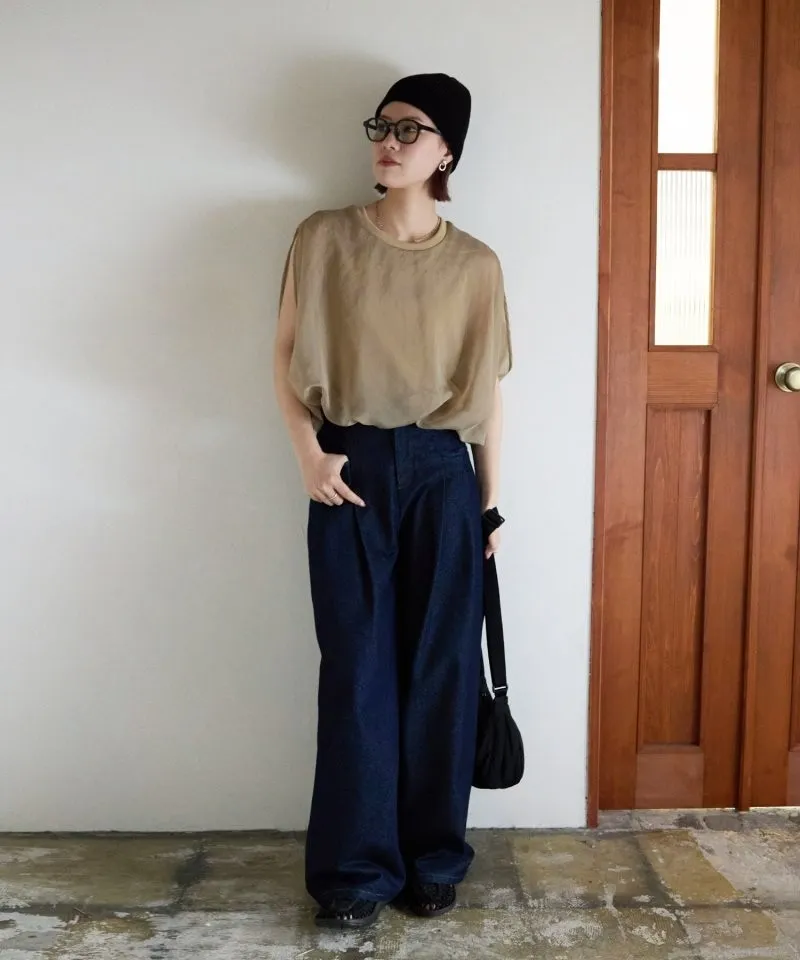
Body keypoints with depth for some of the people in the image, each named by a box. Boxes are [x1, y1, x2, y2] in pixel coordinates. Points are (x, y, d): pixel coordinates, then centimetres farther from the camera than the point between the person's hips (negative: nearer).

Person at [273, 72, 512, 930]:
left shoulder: (475, 265, 5)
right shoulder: (323, 240, 2)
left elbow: (487, 388, 8)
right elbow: (286, 355, 4)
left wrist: (490, 500, 7)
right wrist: (309, 453, -9)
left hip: (442, 473, 1)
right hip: (353, 469, -1)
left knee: (441, 668, 5)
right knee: (357, 669, 2)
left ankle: (433, 857, 23)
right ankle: (355, 866, 18)